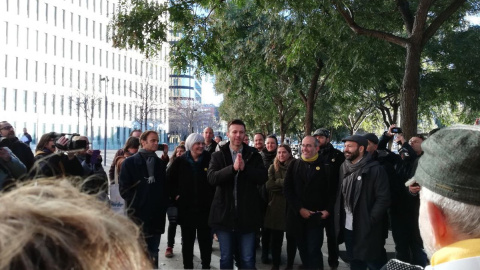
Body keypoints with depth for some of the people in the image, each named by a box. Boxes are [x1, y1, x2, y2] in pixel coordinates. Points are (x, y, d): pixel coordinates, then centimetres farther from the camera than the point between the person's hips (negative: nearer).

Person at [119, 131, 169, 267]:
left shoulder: (160, 163, 12)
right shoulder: (130, 162, -1)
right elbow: (124, 189, -5)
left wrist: (163, 206, 5)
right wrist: (134, 204, -8)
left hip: (157, 216, 4)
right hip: (138, 215, -4)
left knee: (153, 253, 12)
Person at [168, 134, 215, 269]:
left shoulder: (209, 159, -4)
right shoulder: (180, 161, -1)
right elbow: (168, 179, 6)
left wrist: (213, 196, -4)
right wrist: (175, 194, 0)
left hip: (205, 207, 0)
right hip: (186, 207, 1)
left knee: (205, 240, 7)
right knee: (187, 241, 12)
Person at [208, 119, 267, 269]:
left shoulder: (254, 156, 4)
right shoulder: (218, 156, 2)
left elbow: (263, 177, -8)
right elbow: (212, 178, -14)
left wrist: (245, 168, -21)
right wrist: (233, 168, -26)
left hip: (247, 214, 0)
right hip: (224, 214, 0)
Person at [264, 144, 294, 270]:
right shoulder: (273, 167, 7)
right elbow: (269, 184, -7)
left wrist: (278, 182, -12)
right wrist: (285, 184, -15)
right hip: (276, 205, 2)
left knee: (291, 237, 9)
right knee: (276, 238, 7)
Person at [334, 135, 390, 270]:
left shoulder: (375, 169, -12)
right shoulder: (344, 167, 6)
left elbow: (383, 199, -15)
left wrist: (369, 221, -18)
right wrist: (338, 218, 5)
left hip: (367, 229, -6)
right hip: (348, 227, 6)